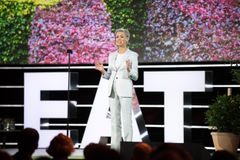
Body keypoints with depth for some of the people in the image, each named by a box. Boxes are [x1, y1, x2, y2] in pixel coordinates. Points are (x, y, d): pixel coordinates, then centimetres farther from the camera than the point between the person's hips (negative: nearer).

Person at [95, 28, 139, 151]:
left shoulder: (133, 55, -3)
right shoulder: (112, 56, 13)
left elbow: (135, 77, -6)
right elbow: (109, 76, 15)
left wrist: (129, 69, -27)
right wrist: (102, 70, -6)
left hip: (125, 90, -5)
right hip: (113, 90, 5)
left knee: (126, 120, -7)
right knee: (114, 120, 5)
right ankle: (115, 148, 8)